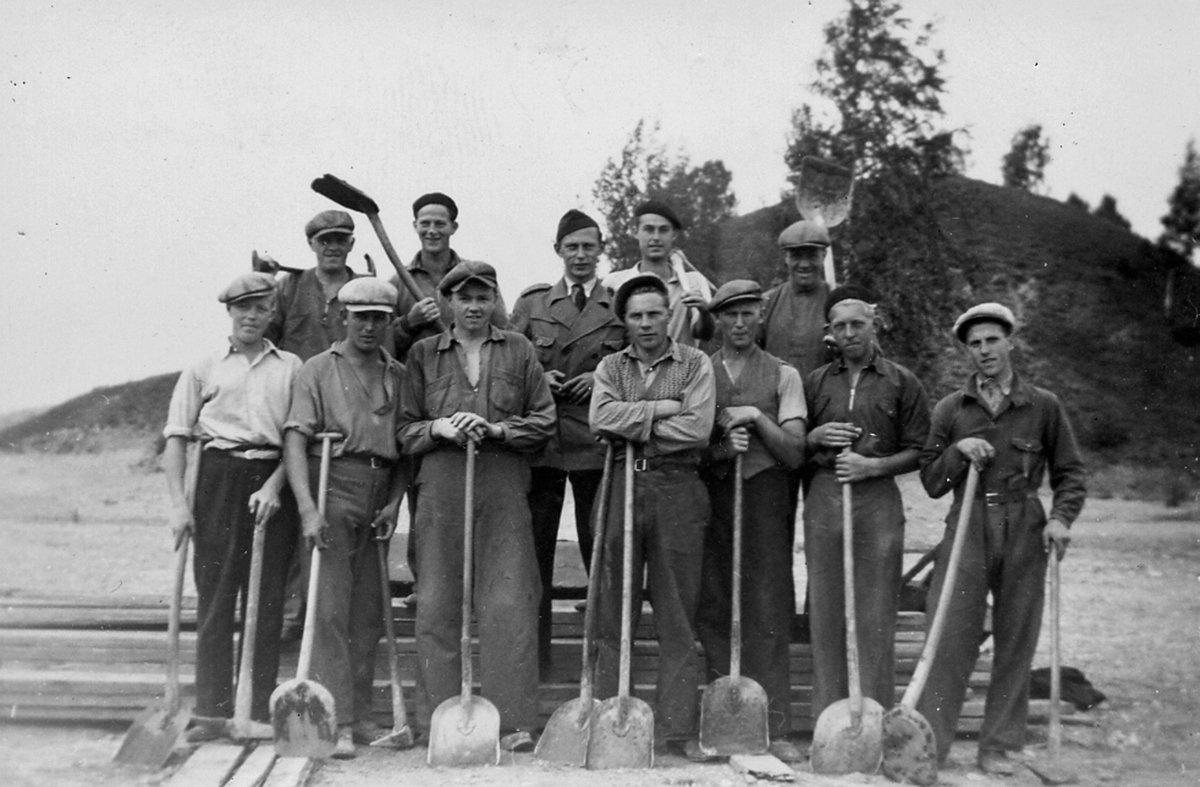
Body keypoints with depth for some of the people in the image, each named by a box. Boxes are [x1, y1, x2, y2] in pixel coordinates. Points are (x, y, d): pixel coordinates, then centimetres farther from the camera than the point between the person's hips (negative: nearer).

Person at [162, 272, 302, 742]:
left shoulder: (291, 367, 12)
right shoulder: (203, 369, 12)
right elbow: (176, 438, 6)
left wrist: (274, 485, -8)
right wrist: (178, 501, -4)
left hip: (273, 482, 1)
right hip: (220, 476, 0)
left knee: (268, 598, 1)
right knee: (215, 594, -2)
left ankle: (261, 712, 8)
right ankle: (212, 711, 3)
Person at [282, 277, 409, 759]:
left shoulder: (398, 376, 13)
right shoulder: (319, 369, 1)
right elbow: (295, 439, -8)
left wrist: (394, 502, 0)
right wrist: (307, 507, -20)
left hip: (378, 498, 4)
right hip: (332, 489, -4)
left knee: (369, 614, 8)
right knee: (331, 609, -6)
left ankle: (361, 716, 19)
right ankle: (337, 723, -2)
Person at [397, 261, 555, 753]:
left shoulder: (519, 351, 11)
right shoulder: (423, 353, 13)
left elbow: (544, 421, 7)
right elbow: (405, 429, 11)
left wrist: (496, 428, -8)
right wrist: (439, 428, -8)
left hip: (504, 490, -1)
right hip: (441, 489, 1)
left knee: (509, 604, -4)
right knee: (437, 605, 1)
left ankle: (514, 722, 2)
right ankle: (439, 721, 11)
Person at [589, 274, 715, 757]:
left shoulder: (695, 364, 5)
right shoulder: (610, 367, 12)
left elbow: (697, 429, -10)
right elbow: (600, 418, -7)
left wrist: (633, 424, -5)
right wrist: (661, 409, -10)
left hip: (678, 488, -2)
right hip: (622, 486, 2)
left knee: (677, 613, 2)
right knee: (613, 609, 4)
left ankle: (677, 727, 8)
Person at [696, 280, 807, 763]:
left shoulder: (782, 375, 9)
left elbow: (795, 453, 3)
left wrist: (756, 418, -8)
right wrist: (721, 449, -9)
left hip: (766, 495, -1)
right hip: (712, 495, 1)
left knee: (769, 611, -4)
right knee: (711, 609, 0)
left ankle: (772, 727, 0)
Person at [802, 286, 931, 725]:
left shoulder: (902, 383, 6)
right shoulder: (816, 382, 14)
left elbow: (918, 452, 3)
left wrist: (873, 465, -11)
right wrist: (816, 437, -4)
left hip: (878, 499, -2)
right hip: (823, 498, 3)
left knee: (876, 614, -2)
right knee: (825, 611, 3)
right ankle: (827, 717, 11)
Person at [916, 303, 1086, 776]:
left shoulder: (1044, 406, 6)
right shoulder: (950, 409, 8)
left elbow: (1069, 471, 9)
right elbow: (931, 483, 8)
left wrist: (1061, 517, -7)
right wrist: (958, 451, -9)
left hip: (1023, 530, 0)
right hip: (967, 527, 0)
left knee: (1015, 640, 4)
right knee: (950, 635, -5)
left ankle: (999, 747, 15)